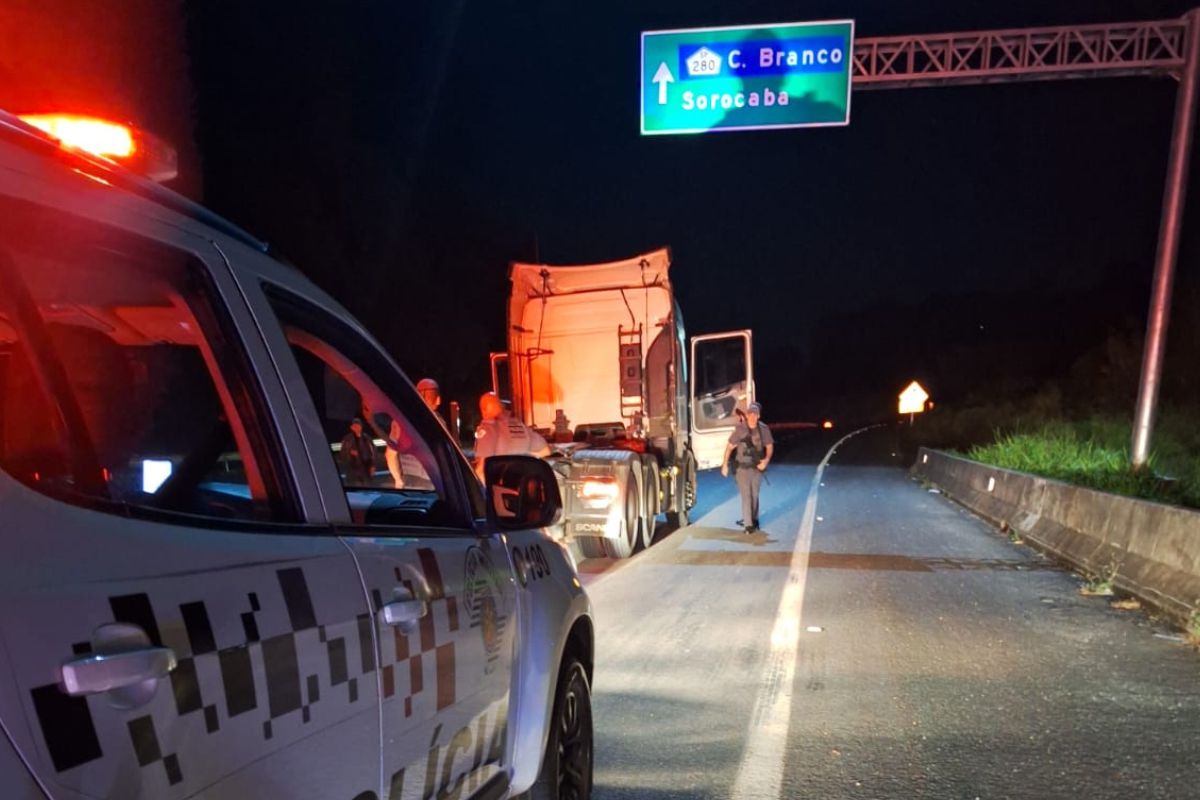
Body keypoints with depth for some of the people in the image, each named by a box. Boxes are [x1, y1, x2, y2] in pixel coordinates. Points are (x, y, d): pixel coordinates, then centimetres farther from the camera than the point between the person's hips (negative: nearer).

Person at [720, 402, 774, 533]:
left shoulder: (763, 429, -6)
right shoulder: (740, 429, -13)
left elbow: (769, 447, 5)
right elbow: (729, 447, -6)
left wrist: (766, 460, -13)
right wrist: (725, 465, -8)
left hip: (757, 467, 3)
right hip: (743, 467, -3)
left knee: (754, 495, 15)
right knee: (746, 495, -7)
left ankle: (752, 519, 31)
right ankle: (749, 524, -6)